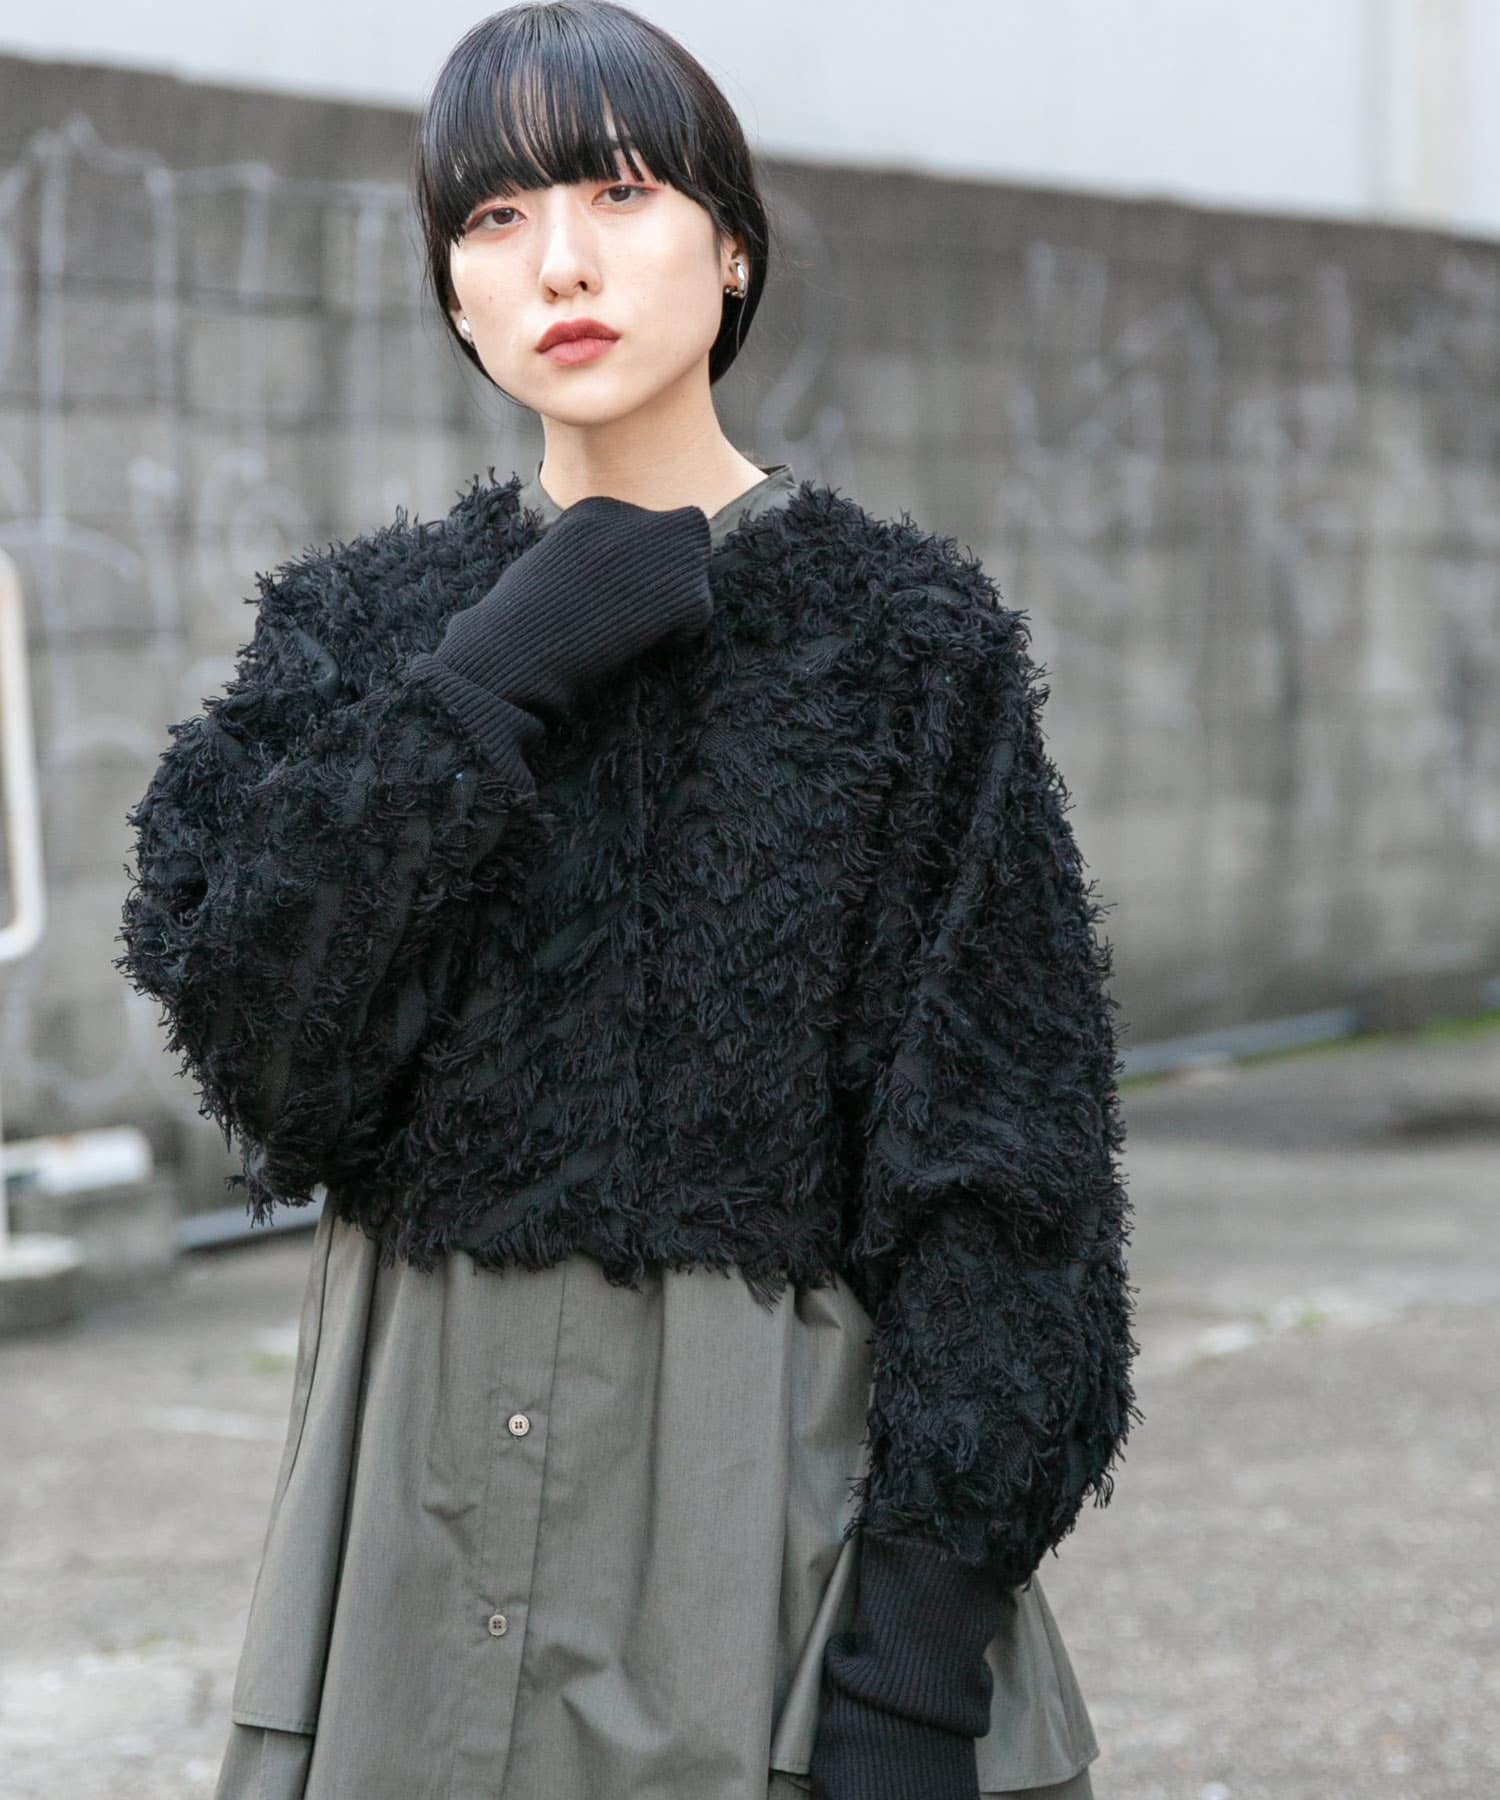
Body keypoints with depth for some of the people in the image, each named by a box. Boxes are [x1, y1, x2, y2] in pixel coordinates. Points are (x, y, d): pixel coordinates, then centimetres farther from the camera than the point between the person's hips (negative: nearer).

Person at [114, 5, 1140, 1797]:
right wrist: (486, 689, -13)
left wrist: (930, 1607, -12)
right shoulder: (367, 625, 8)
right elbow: (261, 1038, -6)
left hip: (770, 1445, -2)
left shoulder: (905, 638, -1)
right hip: (430, 1453, 3)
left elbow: (992, 1146, -5)